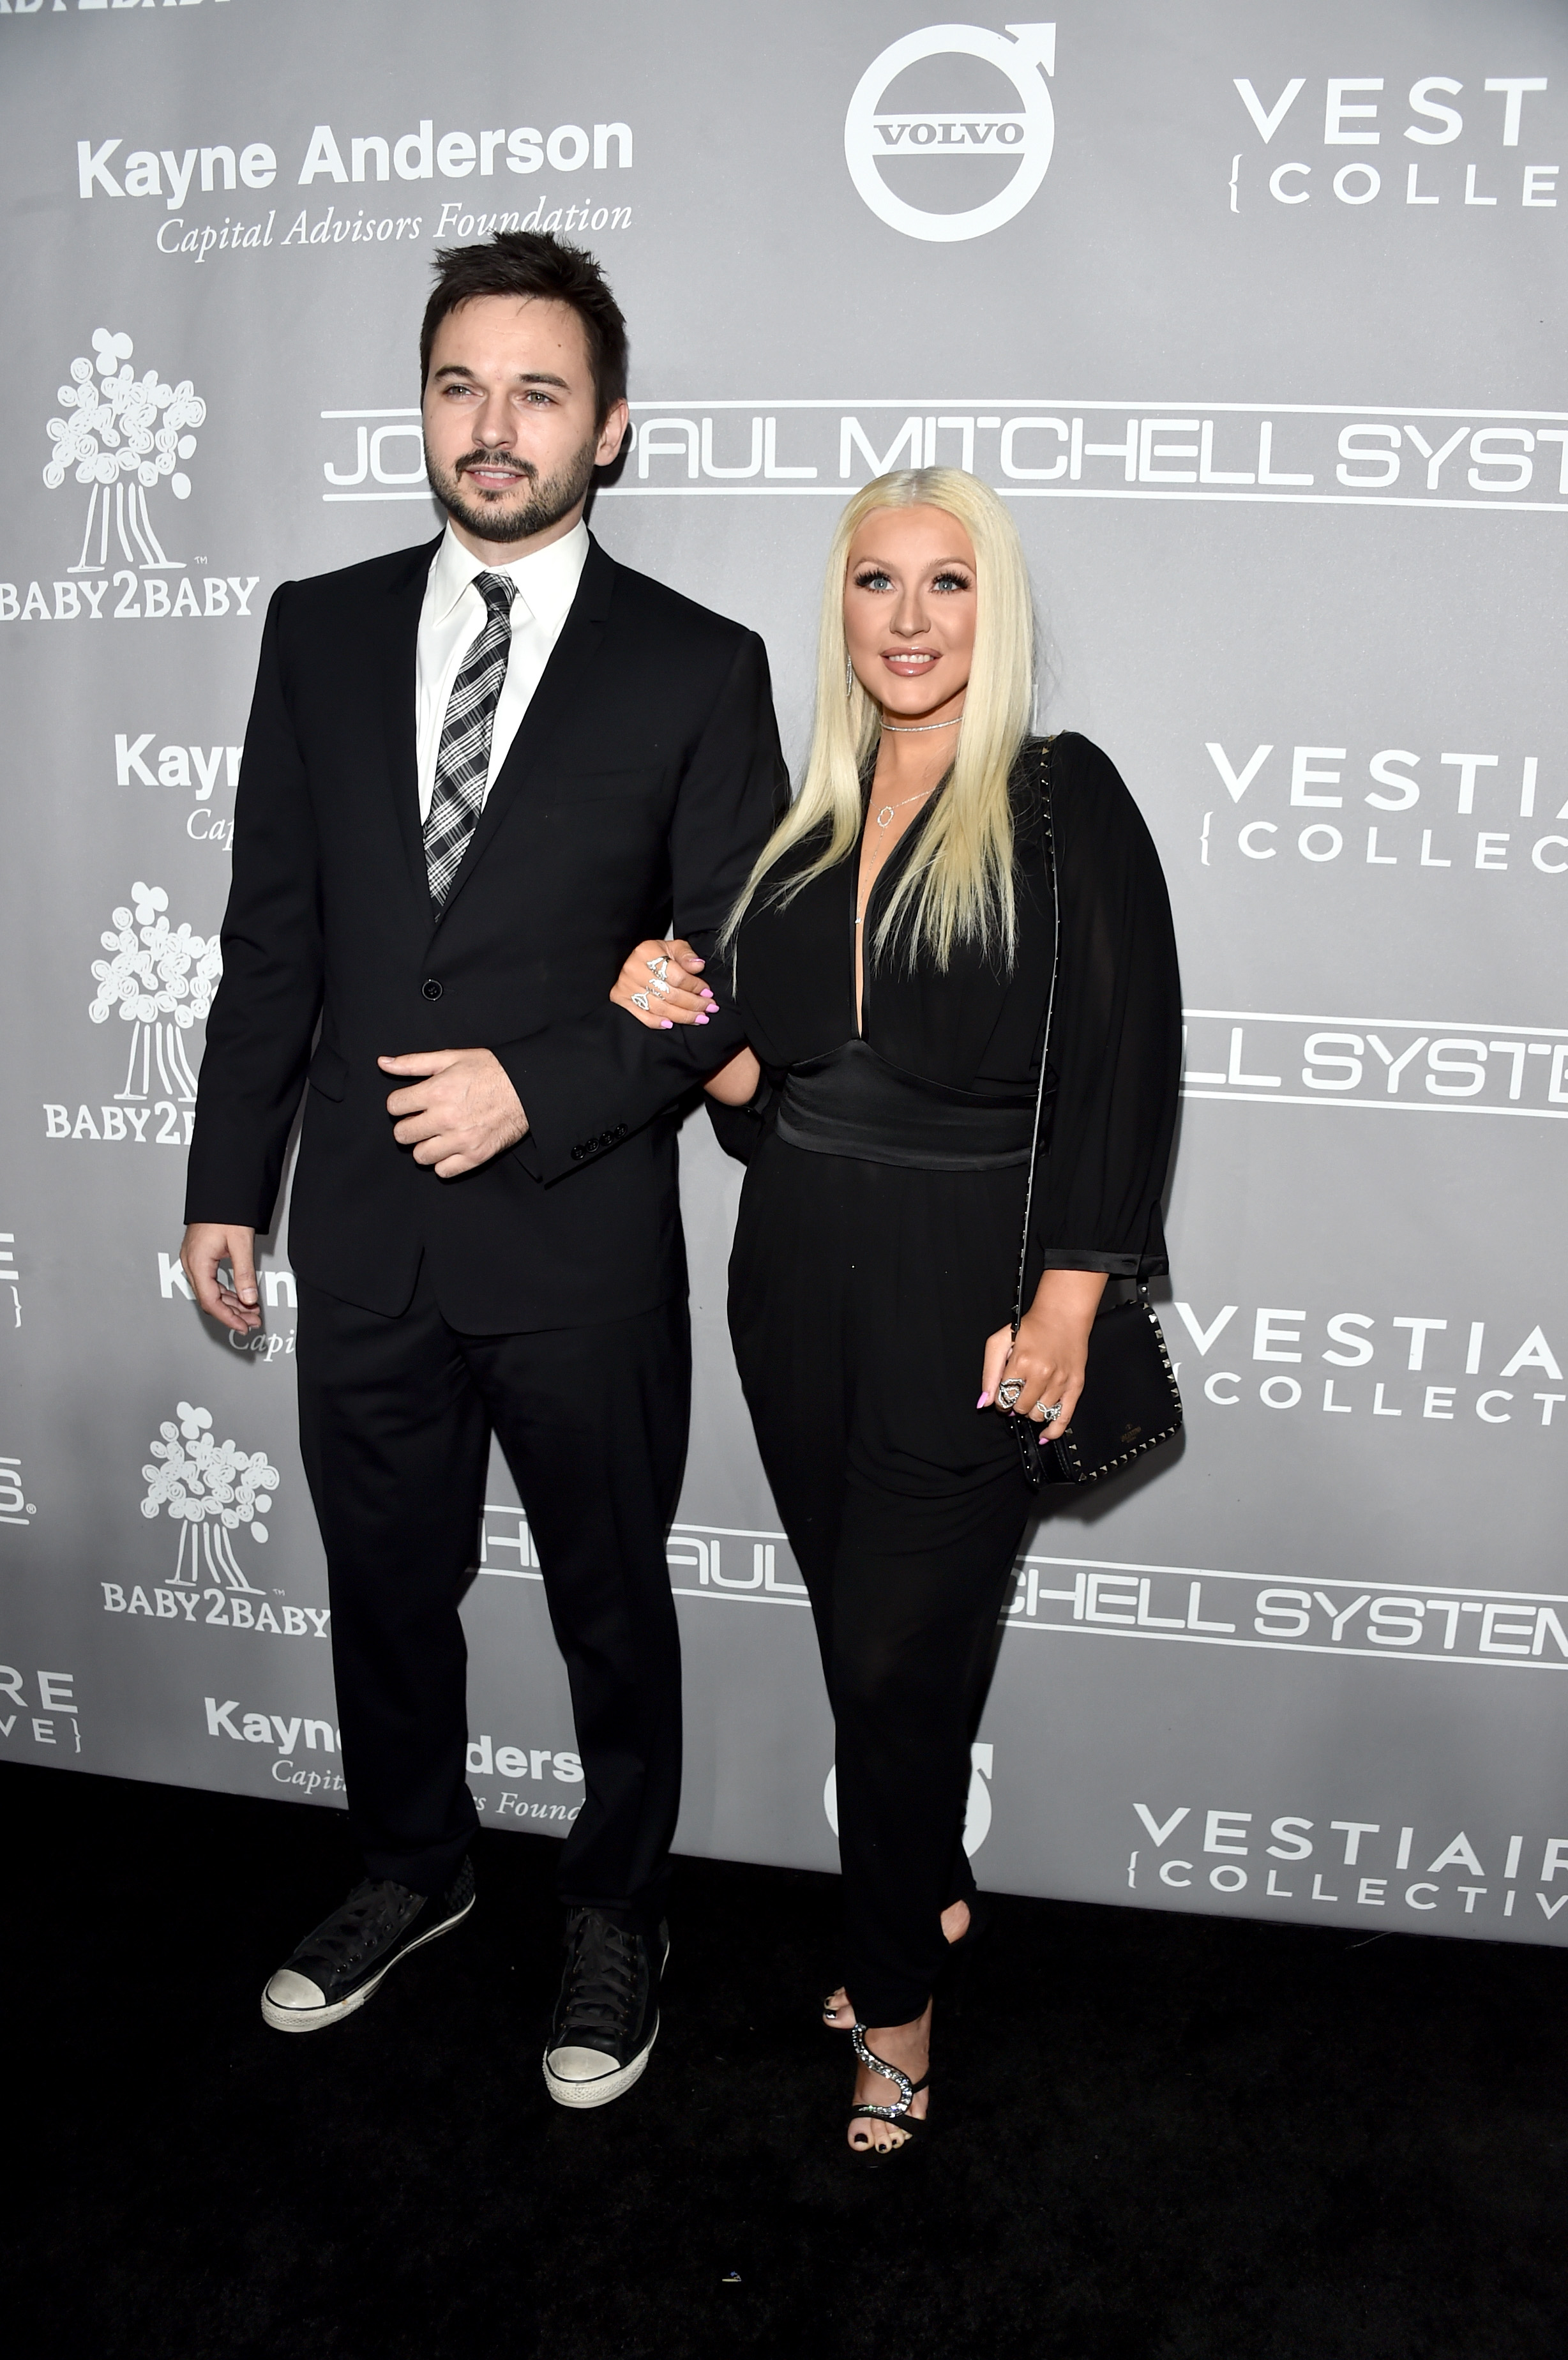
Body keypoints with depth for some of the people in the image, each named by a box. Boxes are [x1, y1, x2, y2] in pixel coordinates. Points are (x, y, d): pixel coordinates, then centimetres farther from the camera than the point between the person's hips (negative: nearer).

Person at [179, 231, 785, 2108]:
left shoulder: (699, 668, -5)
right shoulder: (320, 630, 5)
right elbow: (272, 932, 6)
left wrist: (540, 1090, -16)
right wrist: (226, 1183, 5)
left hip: (580, 1239, -3)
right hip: (363, 1231, 4)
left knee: (611, 1604, 14)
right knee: (382, 1586, 19)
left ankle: (617, 1916, 38)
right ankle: (412, 1868, 45)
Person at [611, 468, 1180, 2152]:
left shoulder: (1063, 800, -6)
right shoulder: (805, 824, 10)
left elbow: (1122, 1066, -12)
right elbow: (761, 1085, 14)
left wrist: (1065, 1302, -18)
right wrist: (681, 1025, -6)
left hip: (969, 1294, -5)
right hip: (799, 1278, 5)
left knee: (899, 1650, 4)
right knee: (860, 1627, 16)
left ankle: (895, 1996, 27)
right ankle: (930, 1892, 42)